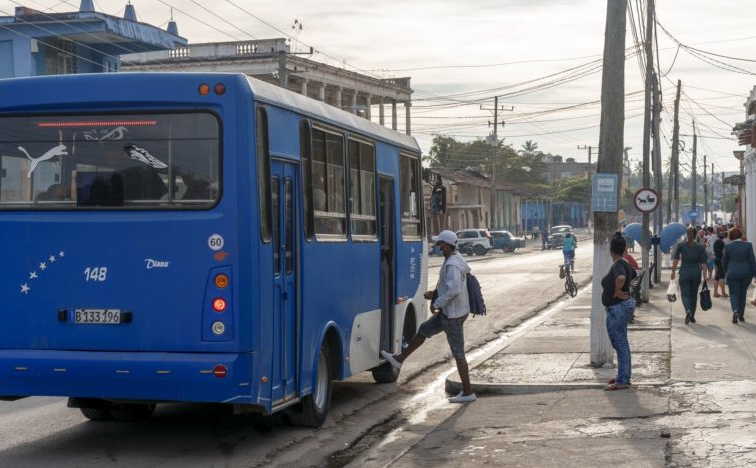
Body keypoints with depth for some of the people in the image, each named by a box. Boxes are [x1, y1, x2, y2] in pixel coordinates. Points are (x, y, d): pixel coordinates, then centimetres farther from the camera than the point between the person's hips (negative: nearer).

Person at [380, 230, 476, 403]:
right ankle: (399, 359, 36)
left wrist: (436, 304, -22)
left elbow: (453, 290, -36)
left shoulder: (452, 265, -23)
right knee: (423, 330, 22)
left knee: (458, 353, -2)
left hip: (452, 315, -10)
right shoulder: (457, 259, 9)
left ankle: (468, 392, 5)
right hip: (451, 311, 10)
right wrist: (435, 294, 15)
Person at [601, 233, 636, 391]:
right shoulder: (624, 264, 8)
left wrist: (617, 292, -27)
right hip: (624, 305, 10)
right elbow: (633, 274, 30)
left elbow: (621, 278, -43)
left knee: (620, 344, -4)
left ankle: (622, 381, 0)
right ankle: (624, 376, 29)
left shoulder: (618, 265, -20)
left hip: (617, 308, -10)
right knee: (621, 344, 19)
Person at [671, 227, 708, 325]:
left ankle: (688, 311, -26)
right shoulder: (700, 247, -3)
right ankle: (692, 316, 24)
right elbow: (703, 264, -5)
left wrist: (673, 271, 6)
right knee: (694, 295, 16)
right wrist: (705, 278, -4)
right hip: (696, 273, 1)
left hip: (684, 272, -1)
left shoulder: (681, 245, -4)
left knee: (685, 294, 2)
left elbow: (675, 260, -5)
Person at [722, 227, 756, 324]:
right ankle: (741, 315, 20)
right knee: (743, 293, 16)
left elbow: (724, 261, 4)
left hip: (732, 273, -1)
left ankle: (735, 311, -20)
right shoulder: (748, 245, -6)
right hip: (746, 273, 1)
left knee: (734, 294, 5)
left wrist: (726, 272, 21)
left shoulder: (728, 247, -6)